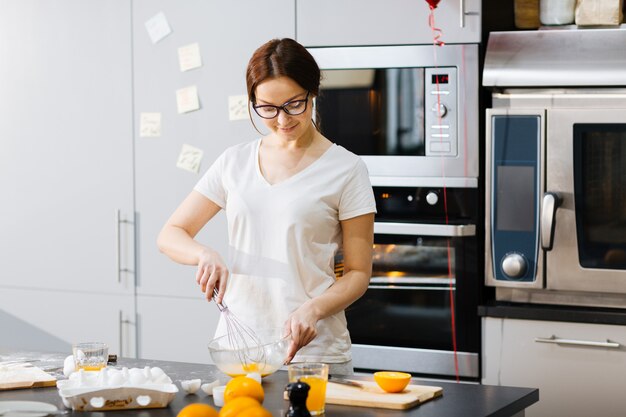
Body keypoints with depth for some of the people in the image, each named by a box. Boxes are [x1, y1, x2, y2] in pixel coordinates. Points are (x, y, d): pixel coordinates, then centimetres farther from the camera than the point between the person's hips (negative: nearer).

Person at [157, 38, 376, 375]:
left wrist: (312, 310, -20)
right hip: (235, 347, 3)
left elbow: (358, 273, -1)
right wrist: (204, 254, -12)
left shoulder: (345, 169, -2)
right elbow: (170, 235, 10)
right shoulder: (236, 161, 9)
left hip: (312, 351, -3)